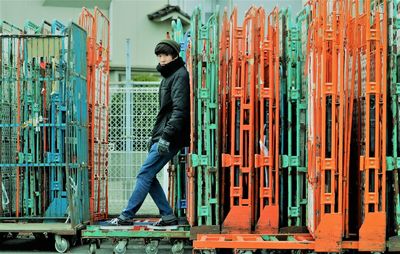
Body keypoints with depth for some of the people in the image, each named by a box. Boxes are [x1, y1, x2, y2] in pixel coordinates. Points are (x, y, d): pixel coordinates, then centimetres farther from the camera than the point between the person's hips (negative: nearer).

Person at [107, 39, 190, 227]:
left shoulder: (180, 75, -10)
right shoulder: (168, 76, 20)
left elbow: (179, 110, -20)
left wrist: (166, 136, -24)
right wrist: (155, 136, 21)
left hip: (170, 139, -10)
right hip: (162, 137, 10)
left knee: (145, 175, -7)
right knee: (148, 176, 8)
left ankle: (127, 216, 1)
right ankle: (168, 216, 12)